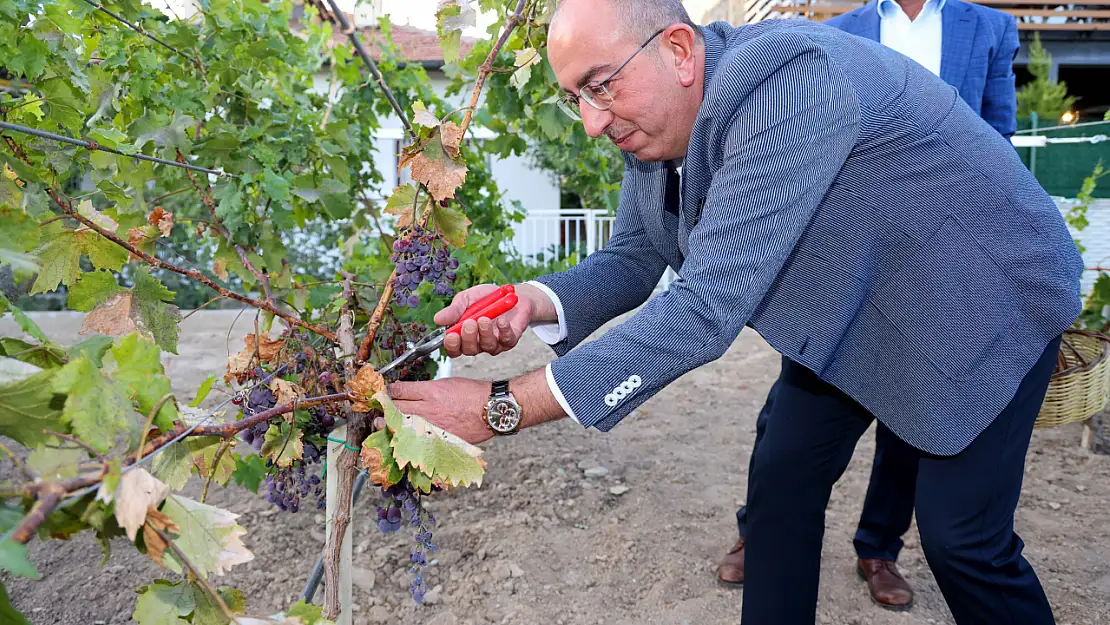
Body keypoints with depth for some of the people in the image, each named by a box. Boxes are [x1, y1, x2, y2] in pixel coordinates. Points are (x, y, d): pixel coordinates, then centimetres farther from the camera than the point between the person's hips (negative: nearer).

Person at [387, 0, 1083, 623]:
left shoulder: (788, 88, -37)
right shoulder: (655, 124, -10)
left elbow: (708, 307, -44)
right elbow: (631, 262, -4)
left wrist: (505, 407, -43)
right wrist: (531, 303, -25)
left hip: (980, 299, -7)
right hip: (850, 310, 7)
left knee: (963, 537, -3)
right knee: (782, 483, 7)